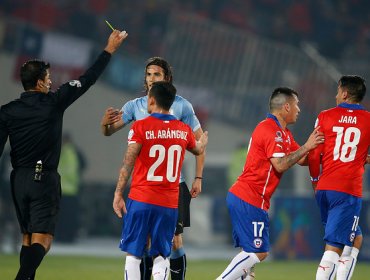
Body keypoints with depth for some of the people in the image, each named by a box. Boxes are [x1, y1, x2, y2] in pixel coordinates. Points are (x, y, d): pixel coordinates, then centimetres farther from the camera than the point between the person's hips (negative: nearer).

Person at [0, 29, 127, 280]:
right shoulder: (54, 103, -6)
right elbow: (88, 80, 2)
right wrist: (110, 50, 11)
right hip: (45, 179, -4)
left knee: (27, 238, 15)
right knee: (41, 240, -9)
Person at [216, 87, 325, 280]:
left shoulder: (283, 133, 19)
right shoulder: (271, 130, -14)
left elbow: (303, 160, 18)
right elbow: (280, 164, -20)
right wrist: (306, 147, -14)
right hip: (249, 200, -11)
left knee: (252, 252, 11)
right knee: (257, 253, -10)